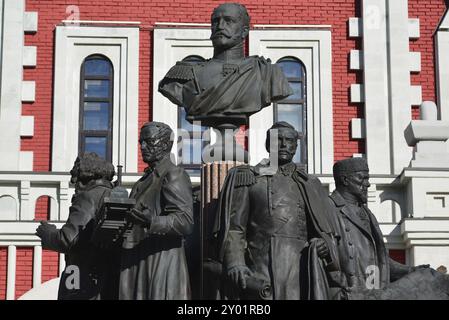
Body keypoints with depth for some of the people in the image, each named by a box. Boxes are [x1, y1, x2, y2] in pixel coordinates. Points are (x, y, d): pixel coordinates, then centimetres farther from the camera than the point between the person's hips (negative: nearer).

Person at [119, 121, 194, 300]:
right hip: (137, 264, 8)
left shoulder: (174, 176, -7)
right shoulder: (146, 179, 21)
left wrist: (151, 221, -31)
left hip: (162, 264, -8)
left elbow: (185, 222, -18)